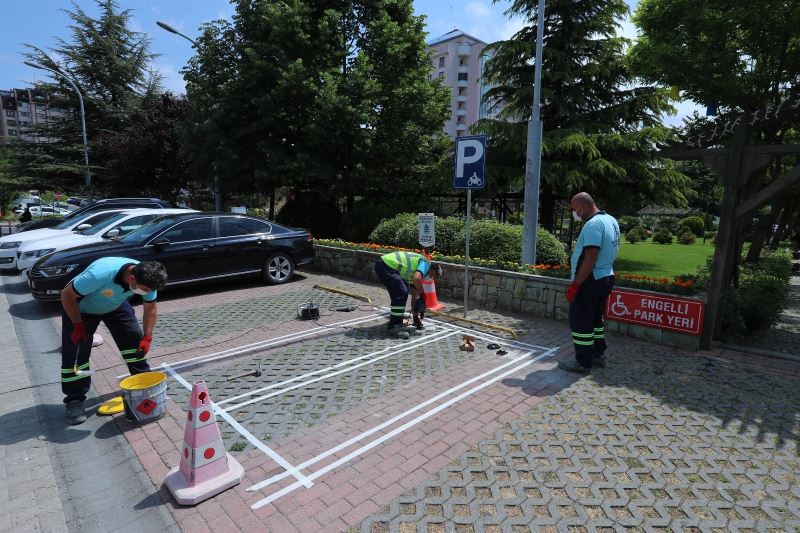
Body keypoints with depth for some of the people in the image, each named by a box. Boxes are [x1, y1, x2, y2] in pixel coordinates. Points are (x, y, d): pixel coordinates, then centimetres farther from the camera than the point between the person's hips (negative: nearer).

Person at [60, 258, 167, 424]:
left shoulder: (146, 279, -28)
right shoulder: (99, 274, -45)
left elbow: (150, 308, -11)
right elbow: (67, 295, -27)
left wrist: (147, 337, -14)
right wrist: (78, 325, -23)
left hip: (116, 305, 4)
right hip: (80, 308, -4)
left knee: (134, 340, -1)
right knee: (74, 354, -7)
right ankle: (74, 400, 9)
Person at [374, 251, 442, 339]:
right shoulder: (426, 263, 0)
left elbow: (414, 296, 30)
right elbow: (416, 278, -21)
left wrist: (416, 316, 33)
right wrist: (422, 294, -4)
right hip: (385, 266, -10)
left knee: (399, 292, 24)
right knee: (401, 293, -10)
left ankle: (397, 314, 39)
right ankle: (394, 327, -6)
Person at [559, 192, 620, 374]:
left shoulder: (593, 225, -21)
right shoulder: (611, 220, 11)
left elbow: (590, 259, -26)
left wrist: (575, 285, -22)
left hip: (591, 281, -10)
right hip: (605, 277, 10)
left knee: (580, 322, 0)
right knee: (595, 318, 21)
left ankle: (583, 363, 9)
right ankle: (598, 355, 32)